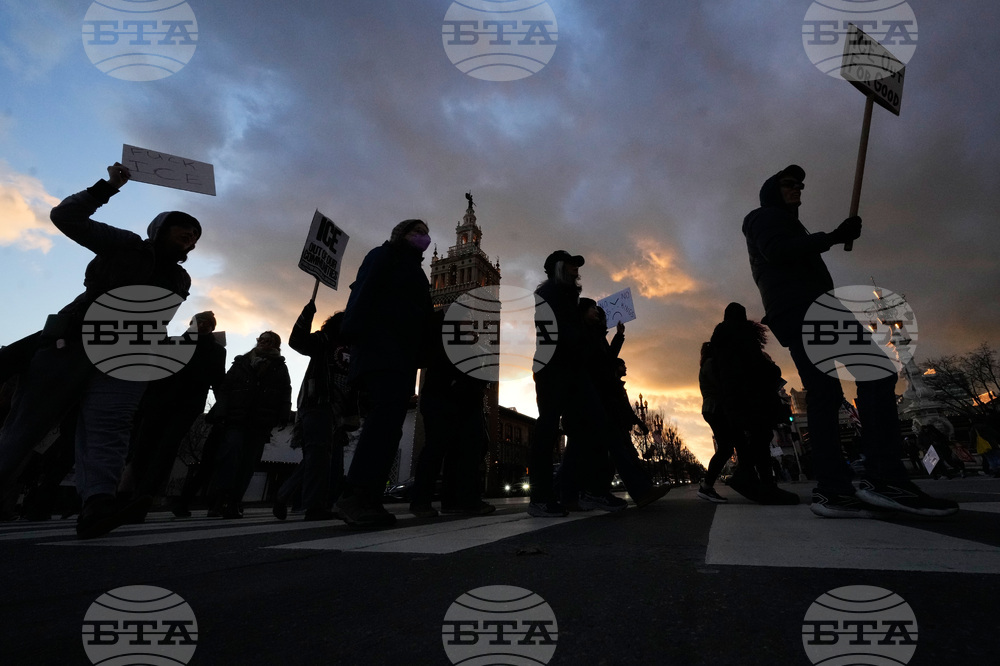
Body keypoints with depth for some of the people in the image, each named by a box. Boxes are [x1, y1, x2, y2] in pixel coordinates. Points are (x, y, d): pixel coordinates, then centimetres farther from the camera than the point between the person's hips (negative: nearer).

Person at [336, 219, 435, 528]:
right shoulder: (383, 256, 9)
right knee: (386, 417, -23)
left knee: (388, 424, 0)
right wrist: (355, 333, -22)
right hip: (381, 350, -8)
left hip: (402, 357, 9)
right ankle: (355, 496, -26)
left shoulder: (415, 271, 32)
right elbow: (364, 291, -8)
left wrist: (421, 355, 13)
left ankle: (367, 500, 1)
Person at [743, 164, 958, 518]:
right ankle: (884, 477, -27)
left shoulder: (781, 226, 39)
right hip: (801, 309, -10)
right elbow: (778, 250, -12)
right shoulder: (766, 216, 9)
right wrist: (832, 237, -13)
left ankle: (833, 489, -9)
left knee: (823, 393, -3)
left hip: (799, 314, 10)